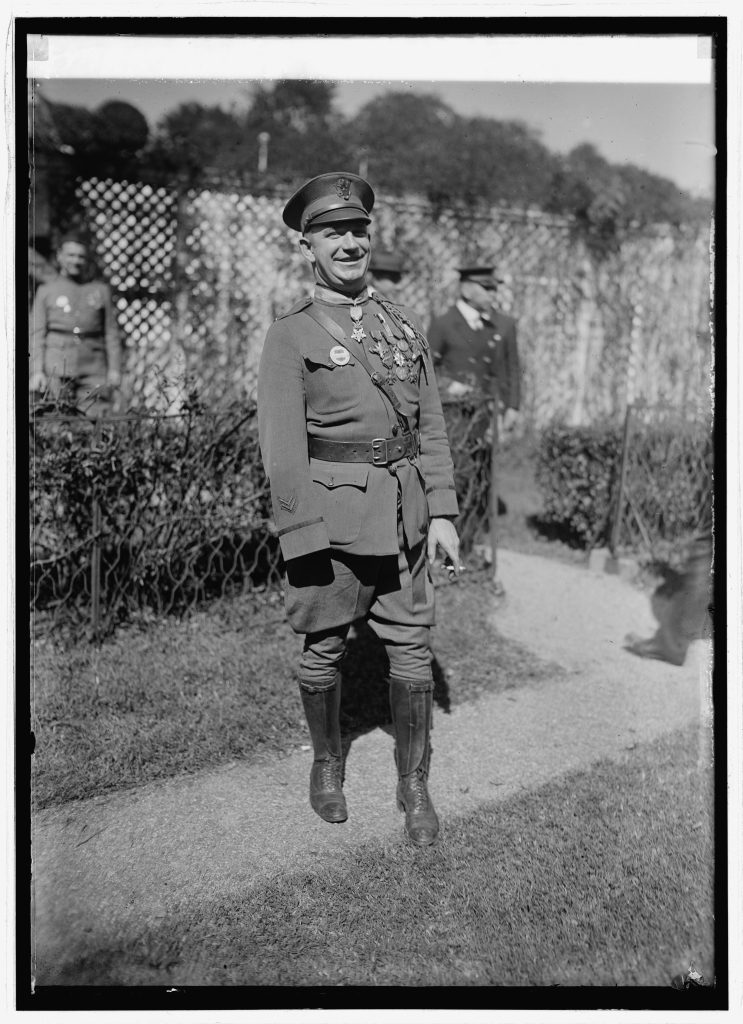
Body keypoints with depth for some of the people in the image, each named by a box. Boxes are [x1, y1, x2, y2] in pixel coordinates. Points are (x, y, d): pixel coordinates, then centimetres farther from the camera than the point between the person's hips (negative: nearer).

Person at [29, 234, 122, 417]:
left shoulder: (101, 290, 15)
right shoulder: (46, 291, 12)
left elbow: (111, 333, 11)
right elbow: (37, 334, 6)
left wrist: (114, 369, 1)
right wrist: (37, 371, -5)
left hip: (93, 368, 1)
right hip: (56, 368, -1)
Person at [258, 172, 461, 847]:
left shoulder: (405, 327, 9)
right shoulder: (291, 336, -5)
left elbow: (431, 426, 9)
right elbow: (282, 444, -10)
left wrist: (442, 512, 3)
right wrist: (303, 536, -15)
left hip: (404, 514, 4)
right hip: (335, 516, -4)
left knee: (412, 646, 7)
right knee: (324, 647, 11)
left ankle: (414, 785, 23)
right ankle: (327, 763, 34)